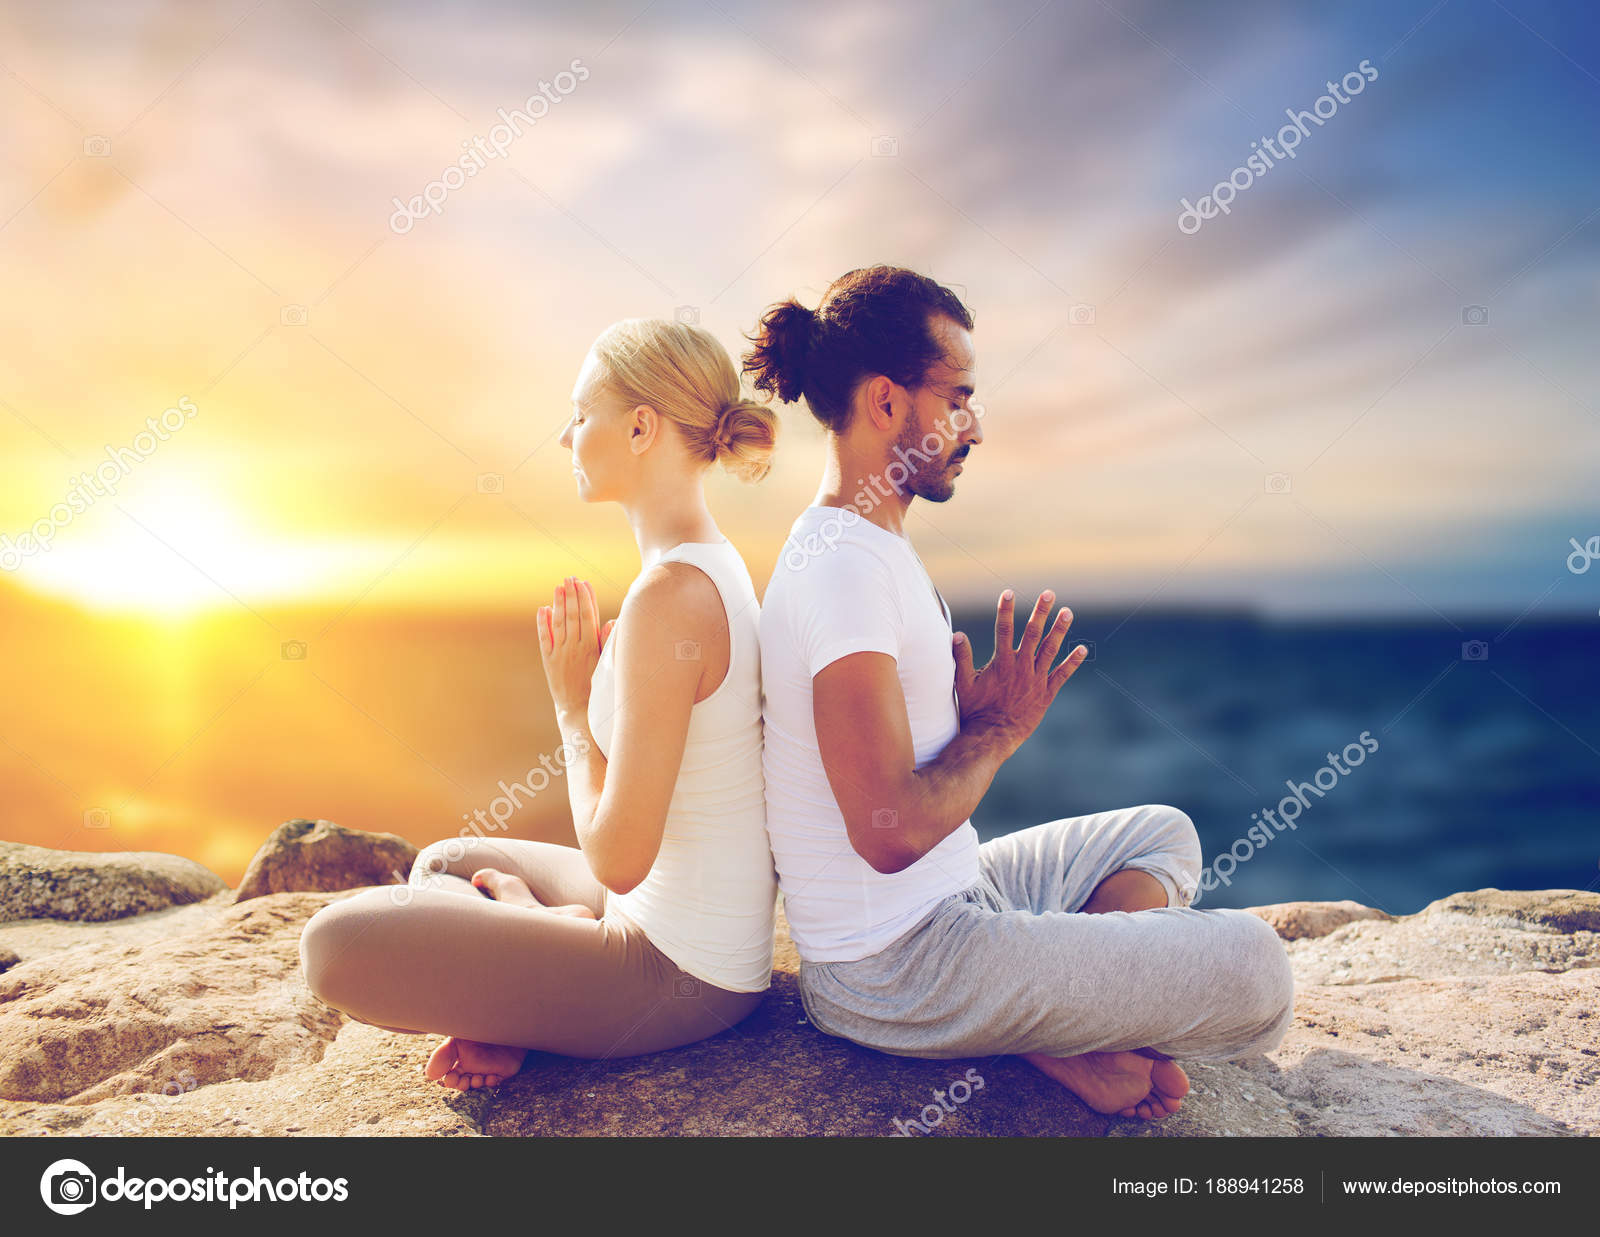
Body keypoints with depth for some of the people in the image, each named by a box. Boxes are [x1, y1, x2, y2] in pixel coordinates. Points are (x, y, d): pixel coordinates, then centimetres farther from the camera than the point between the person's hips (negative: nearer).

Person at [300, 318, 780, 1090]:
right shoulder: (716, 564, 5)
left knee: (336, 943, -13)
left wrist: (573, 707, -11)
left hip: (681, 979, -10)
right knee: (442, 864, 26)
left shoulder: (668, 597, -26)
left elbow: (618, 857, -24)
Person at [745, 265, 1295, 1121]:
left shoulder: (869, 547, 11)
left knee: (1161, 834, 22)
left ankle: (1074, 1028, 2)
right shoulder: (844, 567, -23)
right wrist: (999, 728, -12)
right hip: (894, 970, -10)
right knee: (1250, 968, -17)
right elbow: (892, 831, -27)